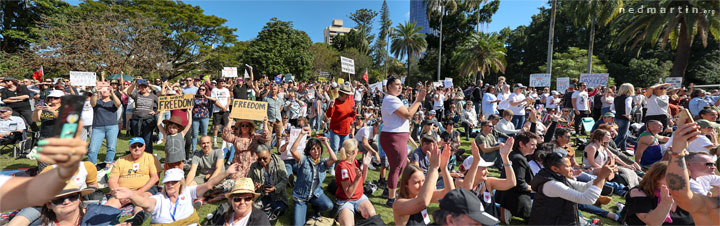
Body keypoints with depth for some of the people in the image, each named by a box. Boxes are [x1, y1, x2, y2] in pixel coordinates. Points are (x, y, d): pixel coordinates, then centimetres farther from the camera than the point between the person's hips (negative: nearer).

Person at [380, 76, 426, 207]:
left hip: (399, 138, 11)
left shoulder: (393, 99, 20)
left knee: (401, 167, 20)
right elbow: (408, 114, -21)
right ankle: (391, 200, 9)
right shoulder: (391, 99, -16)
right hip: (393, 138, -11)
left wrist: (417, 101, 11)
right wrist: (418, 100, -13)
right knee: (396, 168, -3)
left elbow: (406, 111, 18)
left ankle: (389, 191, 34)